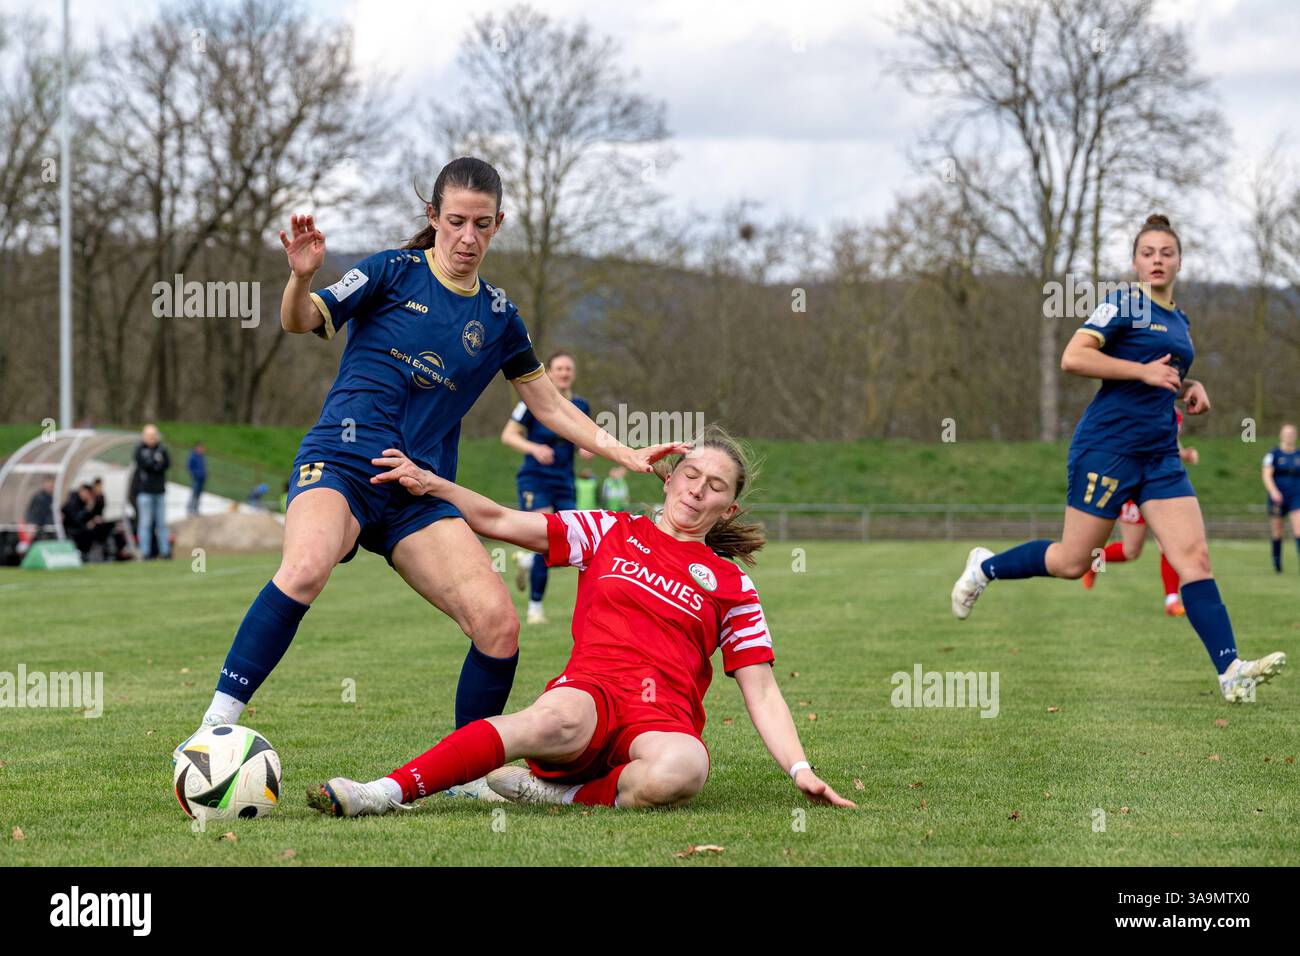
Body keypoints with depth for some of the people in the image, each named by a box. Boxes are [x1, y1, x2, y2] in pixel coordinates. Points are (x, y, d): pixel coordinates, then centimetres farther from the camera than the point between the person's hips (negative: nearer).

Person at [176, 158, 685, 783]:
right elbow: (302, 321, -6)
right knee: (306, 567, -37)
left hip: (420, 492, 4)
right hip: (341, 462, -4)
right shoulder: (395, 272, 4)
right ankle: (217, 725, -37)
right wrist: (301, 278, -28)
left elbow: (550, 406, 24)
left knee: (498, 624, -15)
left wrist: (627, 456, 16)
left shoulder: (497, 316, 16)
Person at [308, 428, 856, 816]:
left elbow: (761, 691, 14)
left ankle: (559, 792, -23)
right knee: (560, 719, -41)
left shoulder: (731, 587, 18)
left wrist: (800, 769, -1)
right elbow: (500, 522, 15)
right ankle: (387, 792, -49)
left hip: (665, 717, 1)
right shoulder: (611, 532, 19)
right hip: (591, 686, -1)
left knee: (681, 768, -40)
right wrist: (430, 484, 0)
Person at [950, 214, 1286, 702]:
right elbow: (1073, 357, -18)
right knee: (1072, 562, 1)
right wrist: (1144, 371, -19)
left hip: (1160, 453, 6)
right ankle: (985, 566, 28)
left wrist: (1188, 386, 11)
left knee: (1194, 557, -8)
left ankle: (1231, 671, -15)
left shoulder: (1178, 319, 17)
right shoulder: (1124, 304, -6)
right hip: (1107, 445, -6)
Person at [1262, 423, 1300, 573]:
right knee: (1277, 532, 6)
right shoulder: (1273, 455, -1)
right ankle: (1277, 560, 25)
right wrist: (1274, 492, -25)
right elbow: (1267, 475, -11)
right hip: (1278, 498, -2)